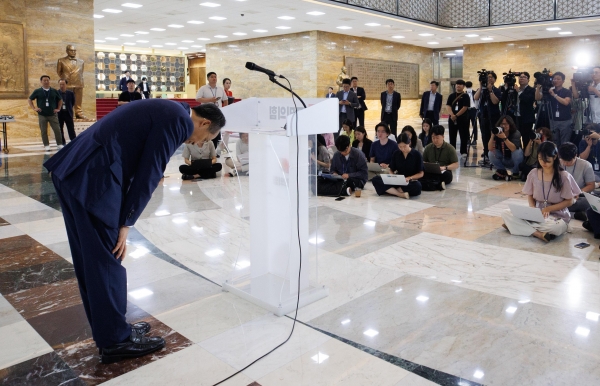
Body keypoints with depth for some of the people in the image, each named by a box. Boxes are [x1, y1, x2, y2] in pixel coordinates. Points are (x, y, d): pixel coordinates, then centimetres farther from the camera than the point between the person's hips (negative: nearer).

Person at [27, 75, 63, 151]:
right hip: (42, 115, 0)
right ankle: (46, 145, 10)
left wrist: (58, 109, 9)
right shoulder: (37, 91, 2)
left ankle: (60, 144, 6)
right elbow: (29, 100, 10)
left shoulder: (54, 91, 5)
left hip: (53, 114, 0)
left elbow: (60, 100, 18)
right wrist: (34, 108, 1)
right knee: (44, 131, 3)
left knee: (57, 130, -3)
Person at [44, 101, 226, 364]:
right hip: (93, 178, -10)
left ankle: (109, 327, 32)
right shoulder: (178, 120, -9)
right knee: (108, 261, 1)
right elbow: (147, 176, -12)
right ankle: (116, 339, 16)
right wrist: (125, 225, -6)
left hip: (75, 171, 10)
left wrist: (122, 222, 17)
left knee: (90, 258, 17)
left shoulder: (166, 112, 20)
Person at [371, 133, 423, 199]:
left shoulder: (417, 155, -2)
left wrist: (409, 178, -20)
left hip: (411, 182, -3)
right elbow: (391, 170, 11)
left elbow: (420, 174, -2)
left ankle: (391, 190, -27)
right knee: (375, 180, -22)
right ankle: (400, 194, -36)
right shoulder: (396, 154, 7)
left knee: (417, 186, -41)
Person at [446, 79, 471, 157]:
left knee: (464, 136, 0)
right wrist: (452, 115, -15)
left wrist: (456, 115, -15)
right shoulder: (452, 95, 10)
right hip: (452, 118, 3)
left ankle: (463, 152, 6)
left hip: (463, 119, -3)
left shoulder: (465, 96, -1)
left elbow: (465, 107, -10)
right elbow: (448, 106, 1)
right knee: (452, 136, 7)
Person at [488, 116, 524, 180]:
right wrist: (492, 136, -35)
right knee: (491, 153, -22)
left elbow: (513, 148, -37)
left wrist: (504, 138, -47)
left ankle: (515, 172, -6)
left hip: (515, 160, -2)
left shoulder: (516, 133, -20)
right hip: (503, 161, 2)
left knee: (517, 151, -32)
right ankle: (502, 172, 0)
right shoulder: (497, 134, -12)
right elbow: (490, 148, -24)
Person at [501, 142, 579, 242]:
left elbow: (569, 201, -4)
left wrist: (548, 209, -16)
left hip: (557, 216, -4)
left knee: (557, 227, -40)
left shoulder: (564, 176, -9)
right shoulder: (533, 174, -1)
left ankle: (520, 226, -21)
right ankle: (538, 233, -27)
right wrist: (532, 208, -10)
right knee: (506, 213, -18)